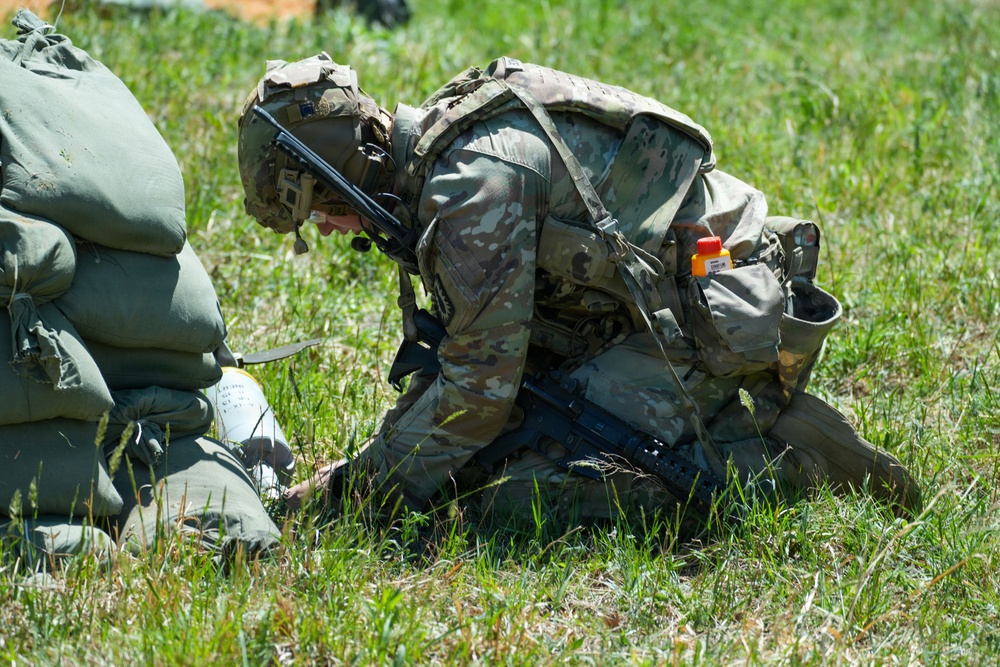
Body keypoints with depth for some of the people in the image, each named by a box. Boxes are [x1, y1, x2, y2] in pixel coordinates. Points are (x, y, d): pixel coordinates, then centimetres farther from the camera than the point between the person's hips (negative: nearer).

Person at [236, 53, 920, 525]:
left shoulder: (473, 178, -20)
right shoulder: (439, 143, 12)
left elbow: (480, 382, -19)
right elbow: (459, 345, 19)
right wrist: (360, 465, 12)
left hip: (703, 324, -10)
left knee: (519, 493, -17)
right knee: (493, 448, 14)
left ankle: (775, 459, -10)